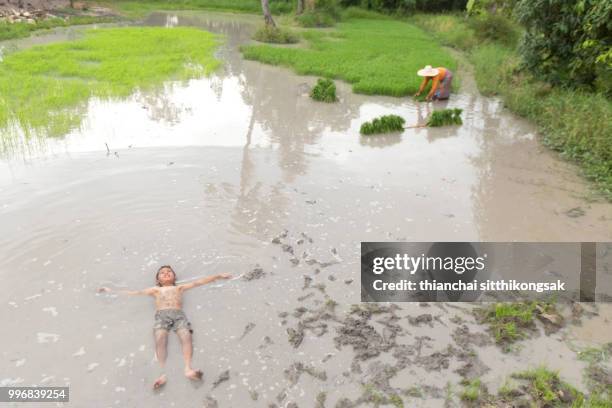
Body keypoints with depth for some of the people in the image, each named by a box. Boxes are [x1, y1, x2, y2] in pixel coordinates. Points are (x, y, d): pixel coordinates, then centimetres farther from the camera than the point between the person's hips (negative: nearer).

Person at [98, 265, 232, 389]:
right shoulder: (155, 290, 34)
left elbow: (198, 282, 29)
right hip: (161, 315, 0)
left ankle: (188, 368, -45)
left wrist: (218, 276, 24)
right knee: (160, 338, -31)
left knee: (186, 336, -30)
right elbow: (135, 292, 31)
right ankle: (163, 373, -44)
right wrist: (112, 291, 26)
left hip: (179, 314, 0)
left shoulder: (180, 287, 34)